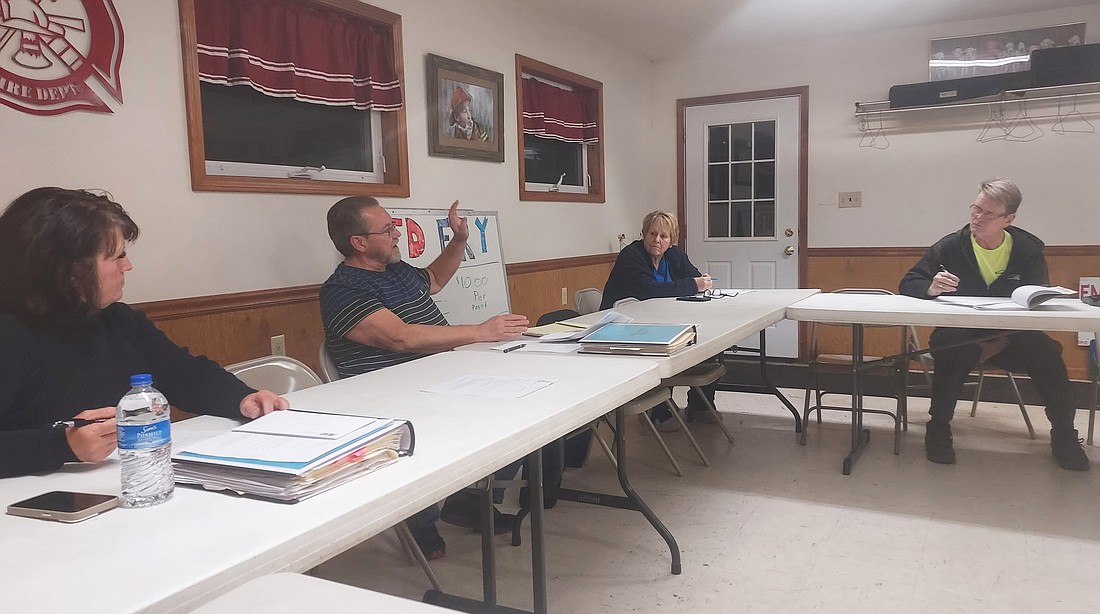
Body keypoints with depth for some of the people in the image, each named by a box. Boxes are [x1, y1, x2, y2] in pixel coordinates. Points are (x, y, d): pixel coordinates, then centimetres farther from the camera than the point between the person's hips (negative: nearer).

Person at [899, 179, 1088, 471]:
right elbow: (907, 284, -2)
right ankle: (938, 429, -18)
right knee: (954, 351, -36)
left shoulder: (1029, 248, 1)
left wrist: (1004, 341, -18)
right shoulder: (950, 246, -4)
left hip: (1010, 337, 2)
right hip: (959, 334, -2)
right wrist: (931, 288, -28)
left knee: (1047, 353, -26)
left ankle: (1064, 434, -2)